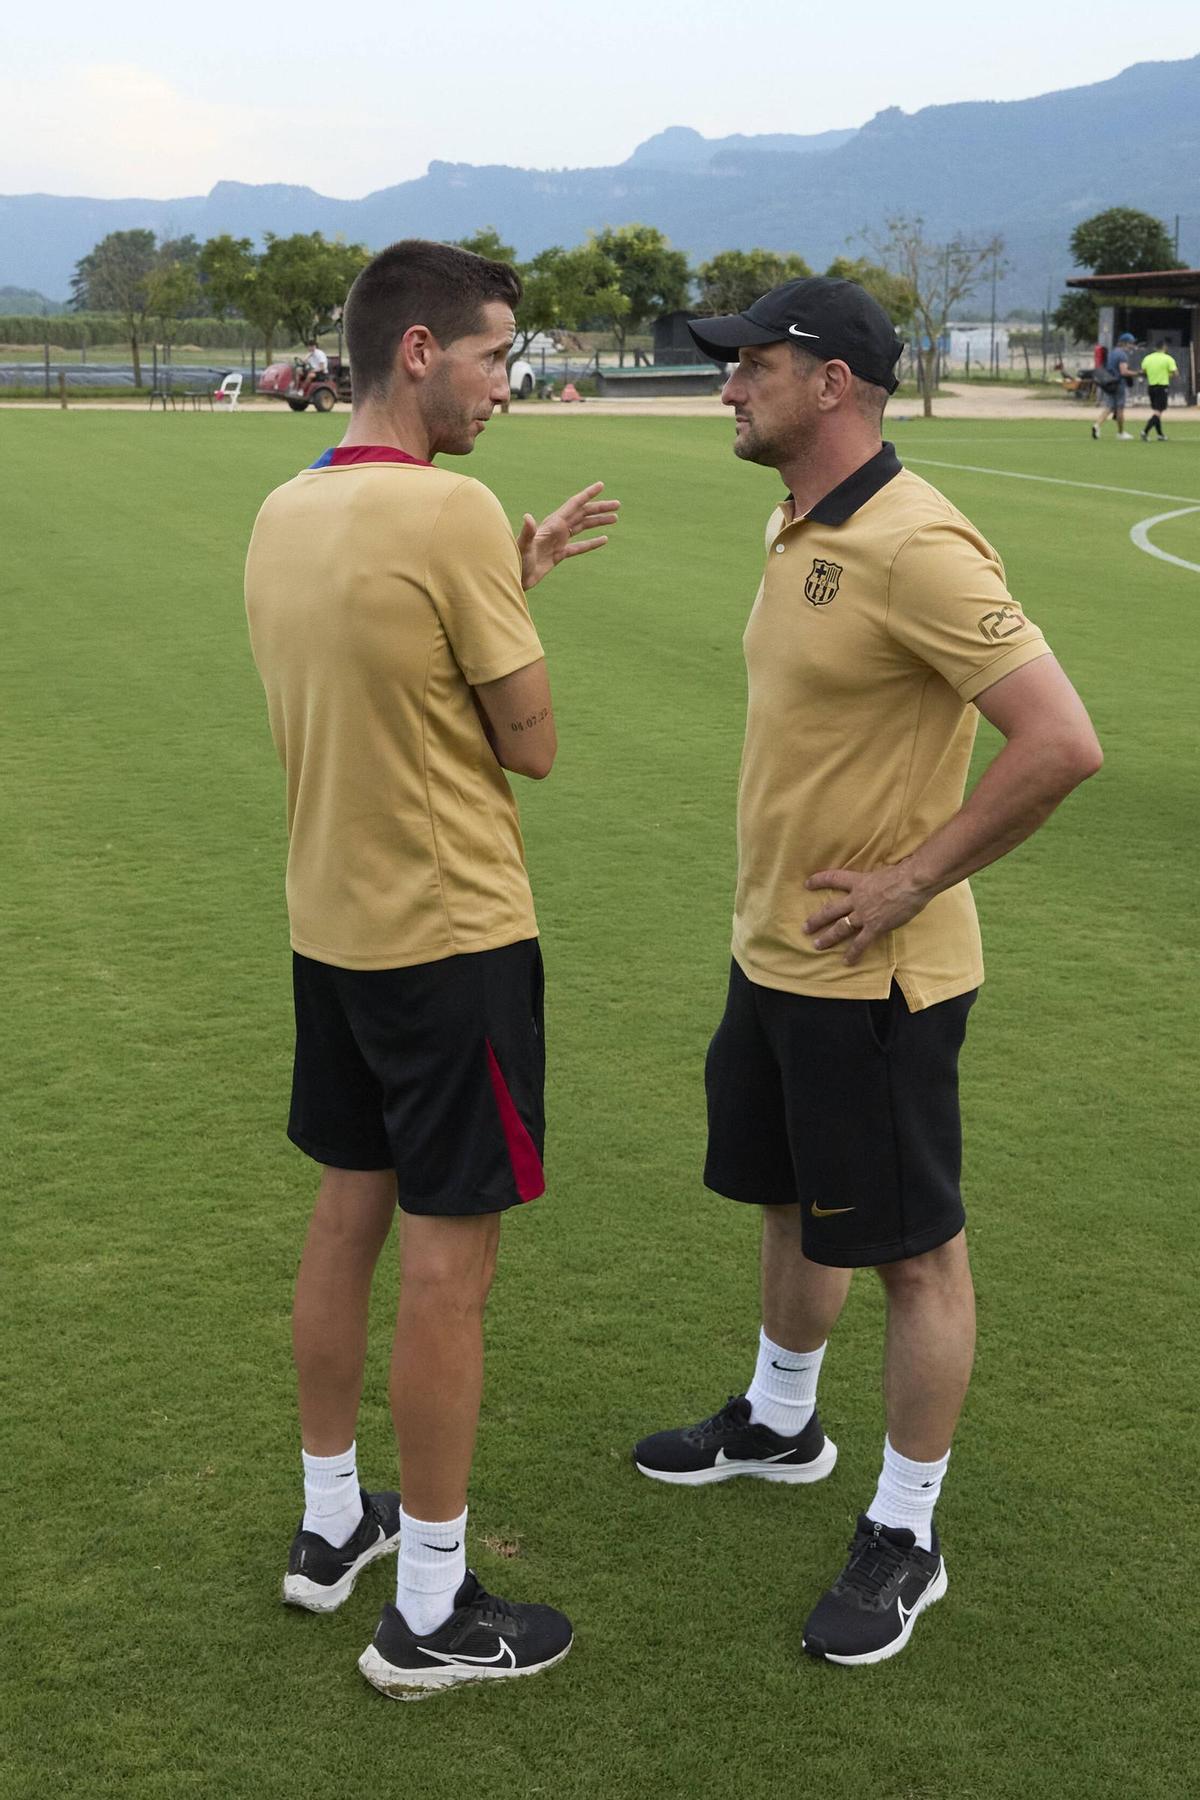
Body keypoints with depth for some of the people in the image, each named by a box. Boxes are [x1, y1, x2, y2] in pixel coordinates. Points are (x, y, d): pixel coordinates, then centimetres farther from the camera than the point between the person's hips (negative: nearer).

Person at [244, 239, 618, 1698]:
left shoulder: (284, 513, 7)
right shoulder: (451, 511, -20)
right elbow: (533, 746, -13)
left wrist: (517, 569, 15)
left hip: (331, 928, 9)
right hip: (451, 936, -8)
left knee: (346, 1219, 19)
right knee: (447, 1263, 2)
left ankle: (330, 1523, 35)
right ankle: (428, 1614, 15)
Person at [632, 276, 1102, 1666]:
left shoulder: (914, 547, -23)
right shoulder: (798, 529, 8)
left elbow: (1061, 743, -28)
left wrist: (910, 882, -21)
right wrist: (773, 881, 15)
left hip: (874, 978, -9)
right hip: (772, 952, 10)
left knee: (911, 1251, 6)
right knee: (791, 1202, 25)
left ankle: (904, 1537, 22)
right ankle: (779, 1424, 47)